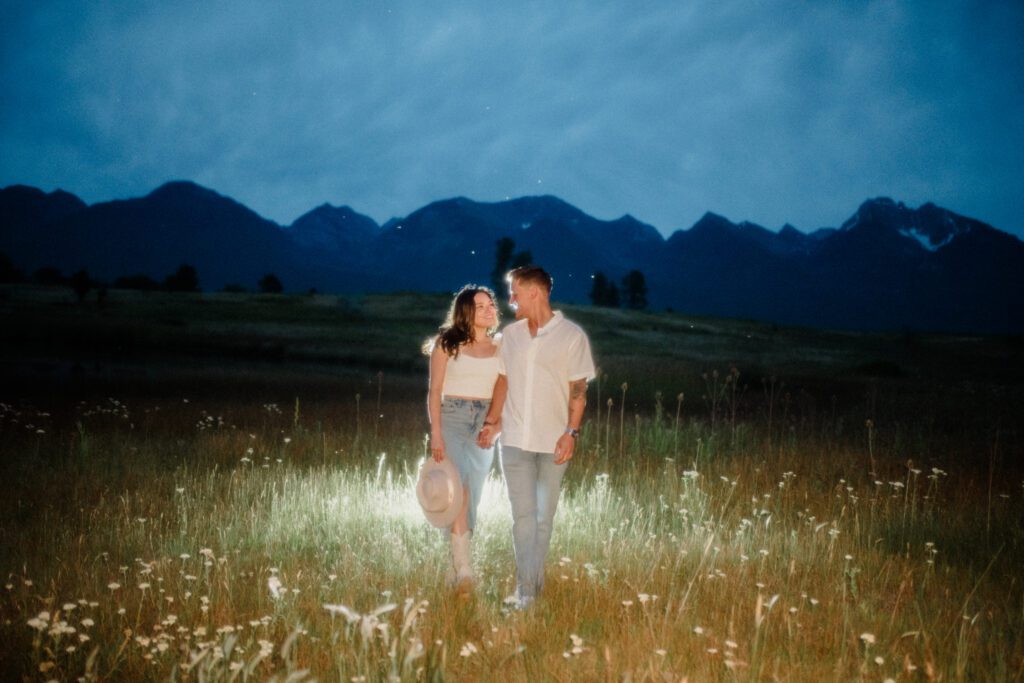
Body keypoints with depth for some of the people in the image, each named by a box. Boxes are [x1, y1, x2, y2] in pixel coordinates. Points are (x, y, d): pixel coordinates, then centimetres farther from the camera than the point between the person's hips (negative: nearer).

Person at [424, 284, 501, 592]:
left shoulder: (499, 348, 8)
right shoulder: (446, 344, -1)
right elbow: (434, 391, -3)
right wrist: (436, 434, -10)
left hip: (485, 424, 4)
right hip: (452, 419, -4)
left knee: (473, 496, 7)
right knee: (459, 489, -18)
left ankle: (460, 556, 22)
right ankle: (464, 569, -22)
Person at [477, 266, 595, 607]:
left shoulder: (572, 335, -5)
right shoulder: (510, 334, 5)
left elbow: (578, 389, -5)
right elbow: (503, 381, 10)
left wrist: (572, 432, -12)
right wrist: (492, 421, 1)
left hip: (553, 441, -2)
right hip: (515, 438, 2)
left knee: (544, 516, 9)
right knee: (523, 513, -3)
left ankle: (534, 584, 20)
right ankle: (525, 588, -2)